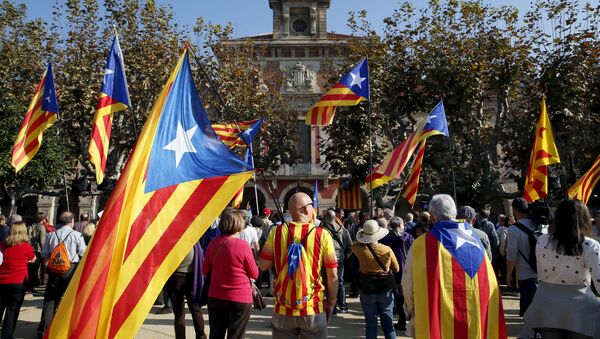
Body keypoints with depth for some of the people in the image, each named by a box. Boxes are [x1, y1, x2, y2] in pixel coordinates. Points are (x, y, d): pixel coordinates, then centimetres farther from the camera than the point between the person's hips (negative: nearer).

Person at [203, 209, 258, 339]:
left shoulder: (213, 243, -3)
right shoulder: (243, 245, -17)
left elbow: (205, 270, 7)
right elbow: (254, 274, -8)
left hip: (215, 296, 5)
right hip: (240, 298, -4)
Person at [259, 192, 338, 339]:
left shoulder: (276, 232, -5)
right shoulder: (322, 235, -9)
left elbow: (264, 266, 1)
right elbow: (333, 276, -6)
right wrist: (331, 303, 7)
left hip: (283, 309, 2)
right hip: (313, 309, -1)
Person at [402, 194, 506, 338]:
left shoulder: (422, 244, -12)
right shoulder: (474, 238, 1)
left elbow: (408, 285, -6)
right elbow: (490, 283, 4)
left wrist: (412, 313, 11)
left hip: (439, 324, -4)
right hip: (477, 319, 4)